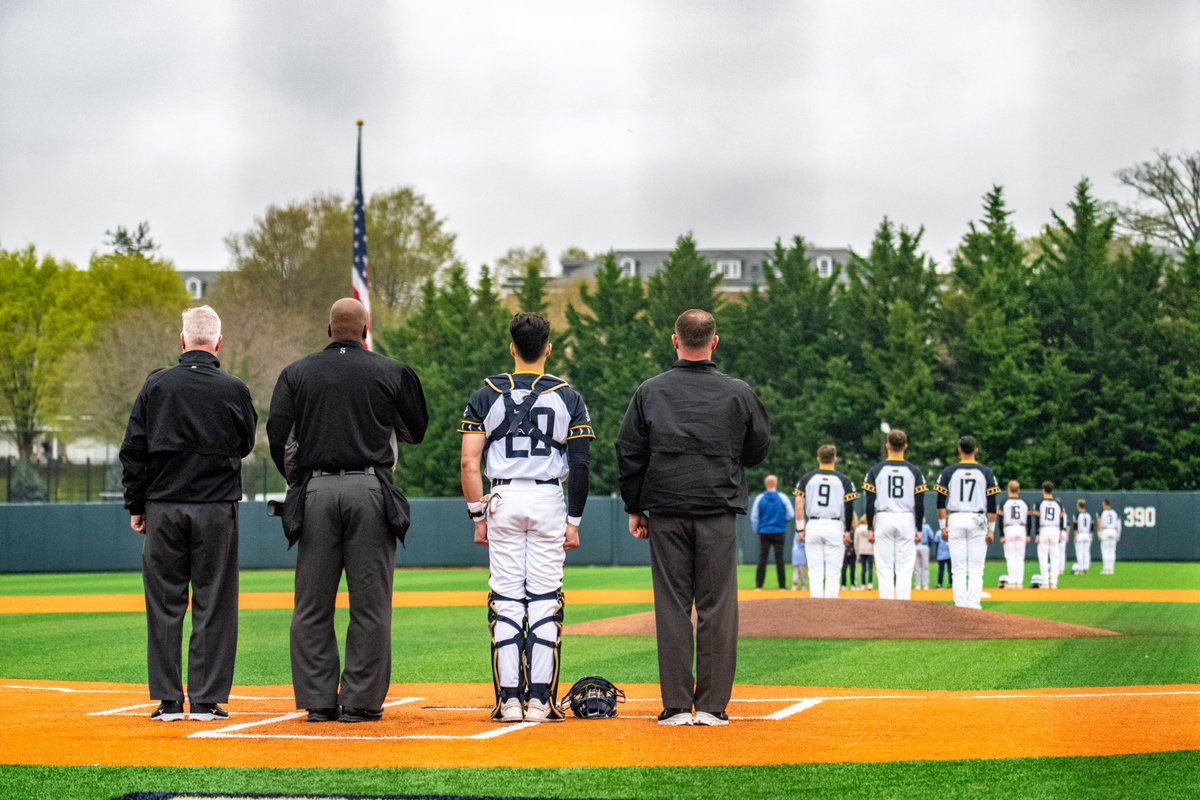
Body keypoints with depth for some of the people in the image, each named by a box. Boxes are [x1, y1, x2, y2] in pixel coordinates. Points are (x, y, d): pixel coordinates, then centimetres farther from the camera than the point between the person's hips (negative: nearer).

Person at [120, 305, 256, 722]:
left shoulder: (156, 386, -1)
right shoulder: (234, 390, -3)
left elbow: (133, 451, 1)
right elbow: (245, 445, 11)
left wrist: (136, 506, 8)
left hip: (163, 508, 1)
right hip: (217, 508, -1)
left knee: (164, 603, 6)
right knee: (213, 605, 4)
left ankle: (168, 700, 6)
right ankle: (206, 699, 3)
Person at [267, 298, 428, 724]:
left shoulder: (297, 373, 8)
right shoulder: (391, 372, 5)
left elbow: (278, 435, 1)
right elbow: (416, 429, 12)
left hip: (316, 492, 1)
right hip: (370, 489, -1)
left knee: (312, 604, 6)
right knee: (370, 601, 1)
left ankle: (318, 700, 6)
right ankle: (361, 701, 0)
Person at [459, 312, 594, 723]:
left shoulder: (486, 396, 2)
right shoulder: (568, 398, 2)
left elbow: (469, 464, -3)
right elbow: (580, 466, -3)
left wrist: (479, 516, 2)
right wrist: (574, 520, 3)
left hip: (503, 502, 0)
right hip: (549, 501, 0)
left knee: (505, 600, 3)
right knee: (545, 600, 2)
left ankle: (509, 701, 1)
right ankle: (539, 701, 0)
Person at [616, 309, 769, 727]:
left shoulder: (650, 392, 2)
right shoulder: (738, 393, 1)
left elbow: (628, 454, 4)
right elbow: (758, 450, 11)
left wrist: (635, 508, 13)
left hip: (666, 512, 1)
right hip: (719, 511, 0)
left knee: (672, 607, 3)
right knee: (717, 609, 2)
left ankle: (677, 706, 1)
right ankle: (712, 705, 1)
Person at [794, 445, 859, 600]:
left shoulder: (807, 478, 4)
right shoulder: (843, 480, 0)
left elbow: (799, 504, 0)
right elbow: (849, 507, -4)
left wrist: (800, 529, 4)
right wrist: (847, 531, 2)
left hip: (813, 526, 1)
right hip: (835, 527, -1)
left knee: (815, 573, 4)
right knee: (833, 573, 3)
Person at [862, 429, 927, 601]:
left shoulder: (876, 470, 0)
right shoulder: (913, 471, 1)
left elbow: (870, 502, -3)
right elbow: (920, 503, -1)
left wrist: (870, 528, 3)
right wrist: (919, 529, 5)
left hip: (883, 521, 0)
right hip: (907, 521, 0)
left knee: (885, 569, 2)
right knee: (905, 570, 2)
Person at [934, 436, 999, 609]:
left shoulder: (949, 472, 2)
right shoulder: (986, 473, 2)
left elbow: (941, 502, 0)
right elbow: (992, 504, -1)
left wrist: (943, 527, 4)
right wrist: (990, 529, 2)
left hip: (955, 520, 0)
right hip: (977, 522, 0)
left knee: (958, 568, 2)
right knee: (976, 569, 2)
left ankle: (960, 604, -3)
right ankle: (973, 605, -3)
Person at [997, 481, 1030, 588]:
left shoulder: (1004, 503, -3)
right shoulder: (1024, 503, 6)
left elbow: (1000, 520, -6)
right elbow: (1028, 520, 8)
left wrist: (1001, 535, -4)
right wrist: (1028, 535, 13)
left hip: (1008, 530, -3)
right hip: (1022, 530, 3)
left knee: (1010, 558, 0)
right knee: (1020, 558, 6)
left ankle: (1012, 582, -4)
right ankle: (1019, 582, 3)